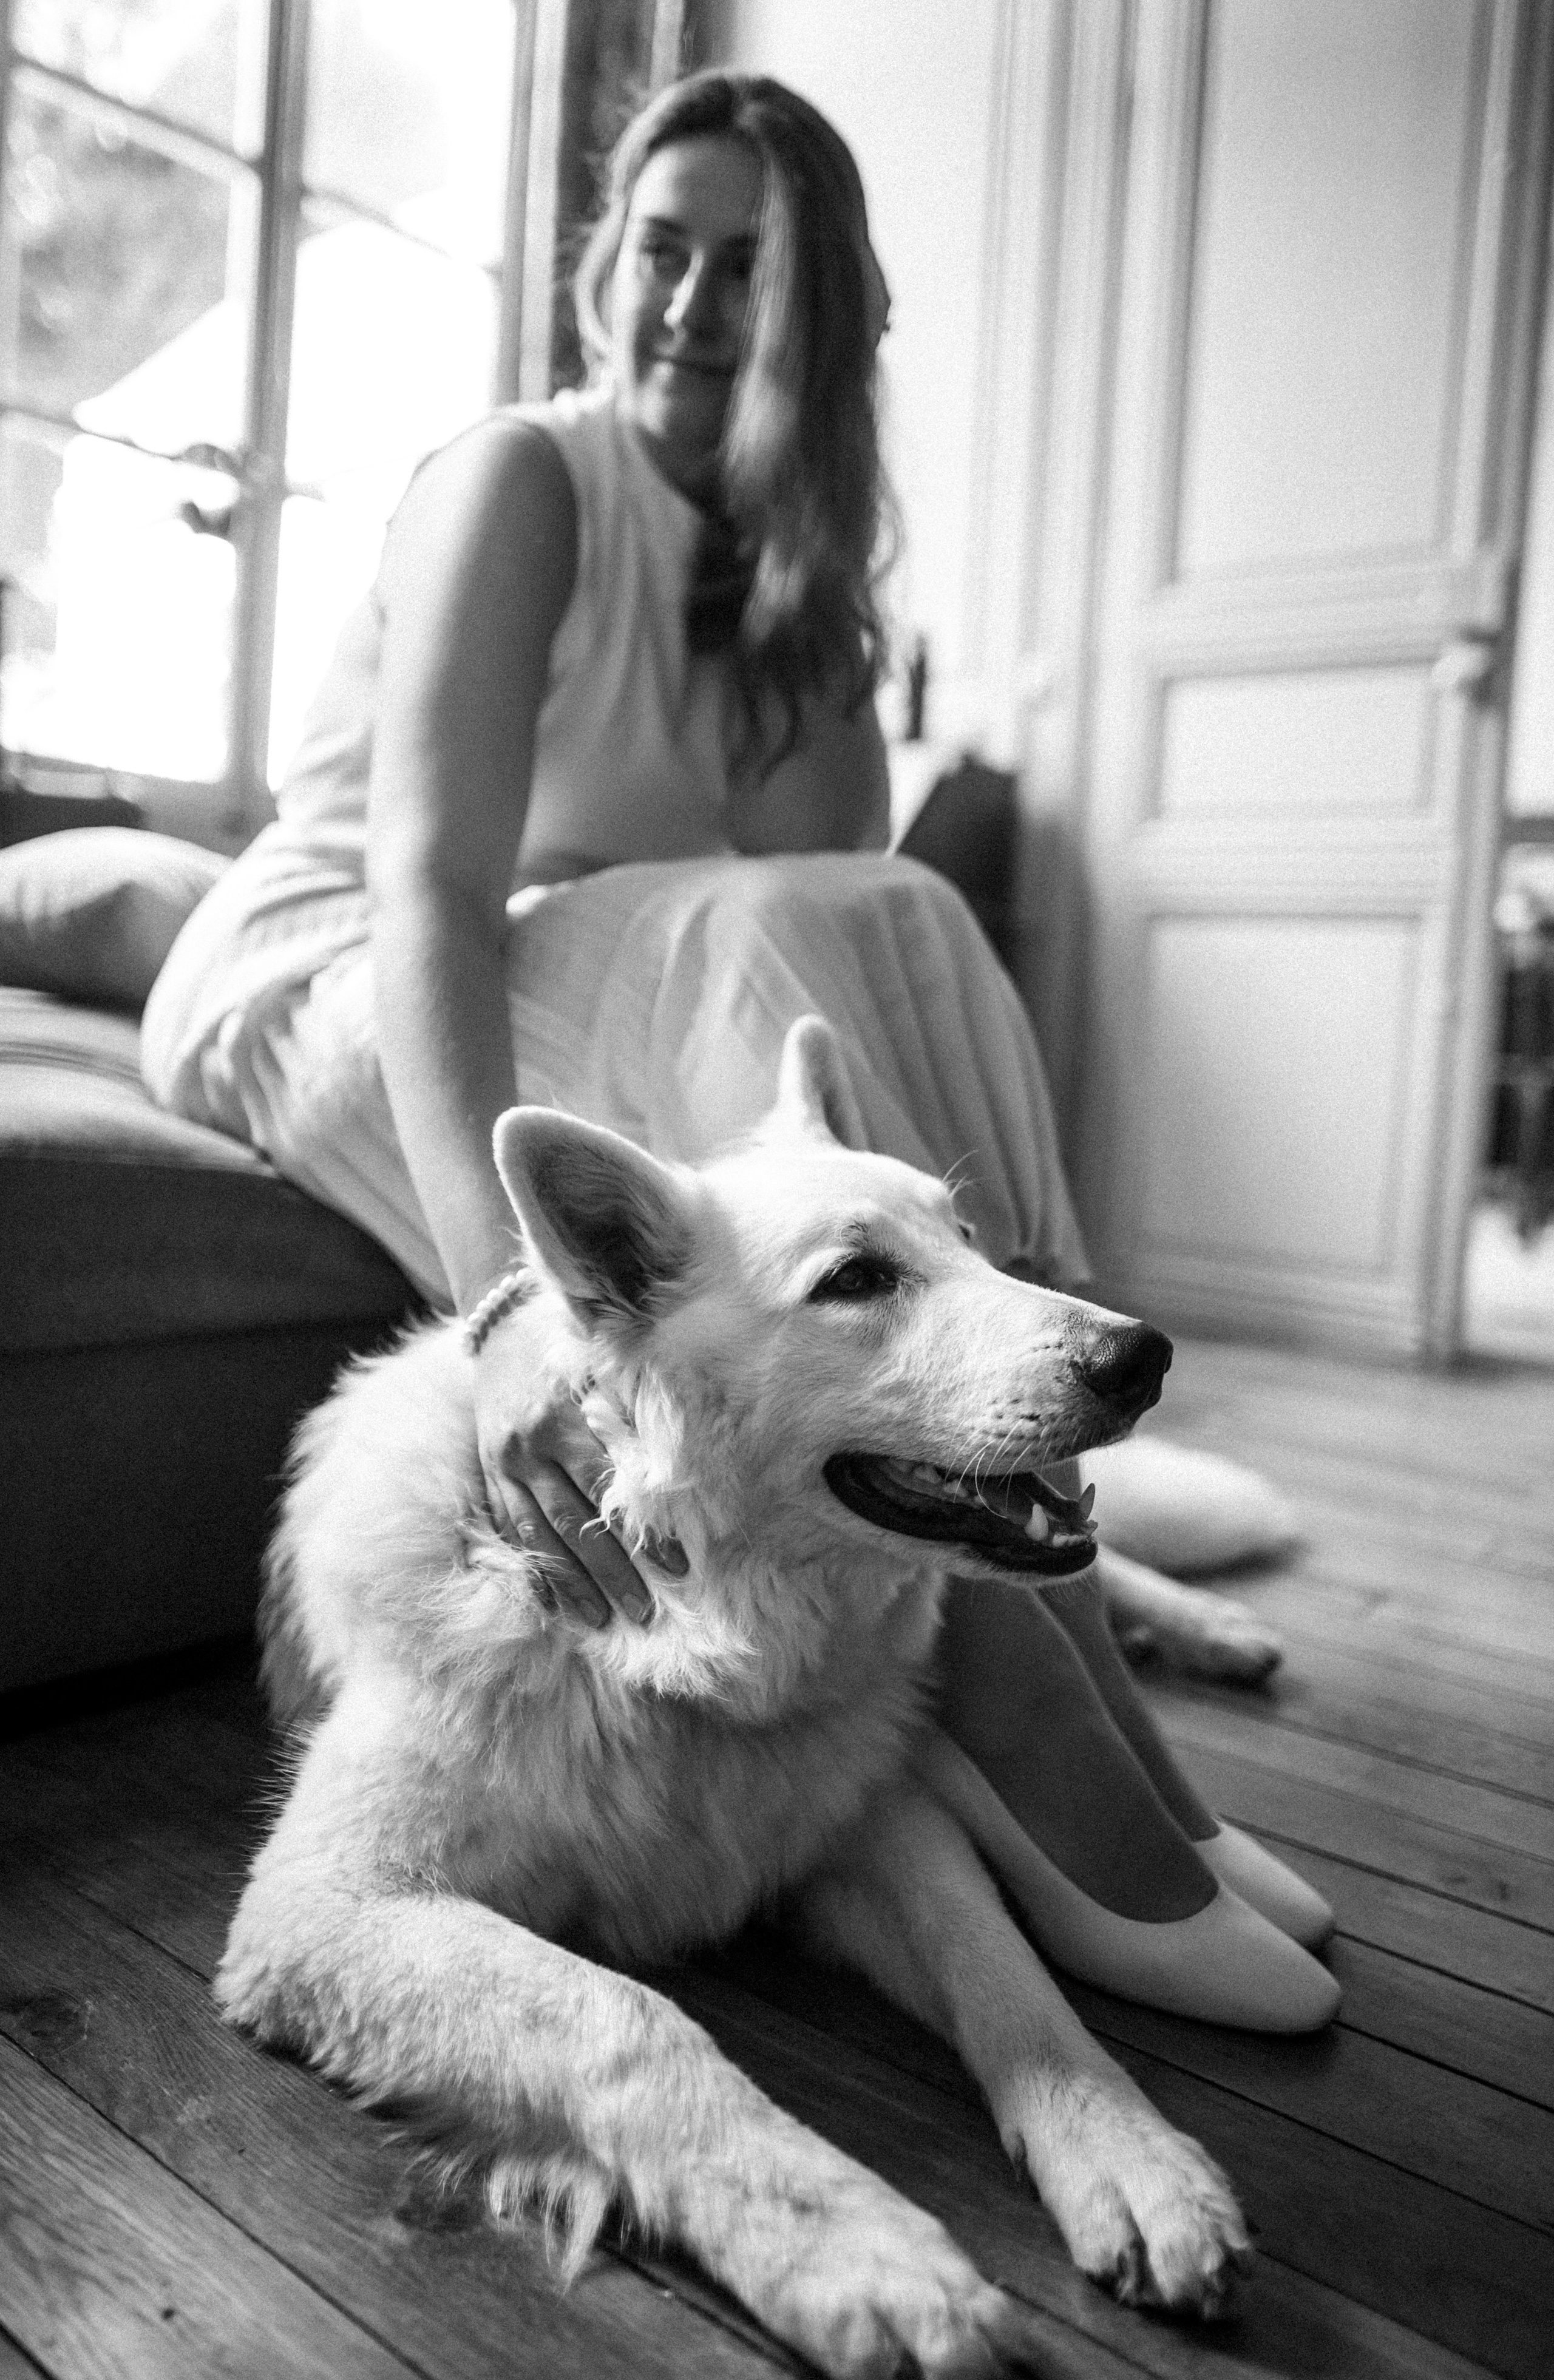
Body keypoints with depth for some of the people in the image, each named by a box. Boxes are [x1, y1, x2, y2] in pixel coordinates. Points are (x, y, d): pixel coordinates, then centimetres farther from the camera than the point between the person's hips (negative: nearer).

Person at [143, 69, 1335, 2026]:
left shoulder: (792, 568, 7)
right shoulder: (521, 479, -13)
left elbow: (826, 882, -8)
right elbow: (431, 886, -31)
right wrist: (509, 1299, -44)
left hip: (608, 1016, 6)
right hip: (308, 992, -6)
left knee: (891, 936, -19)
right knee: (762, 962, -32)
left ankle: (1017, 1585, -21)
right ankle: (1023, 1731, -30)